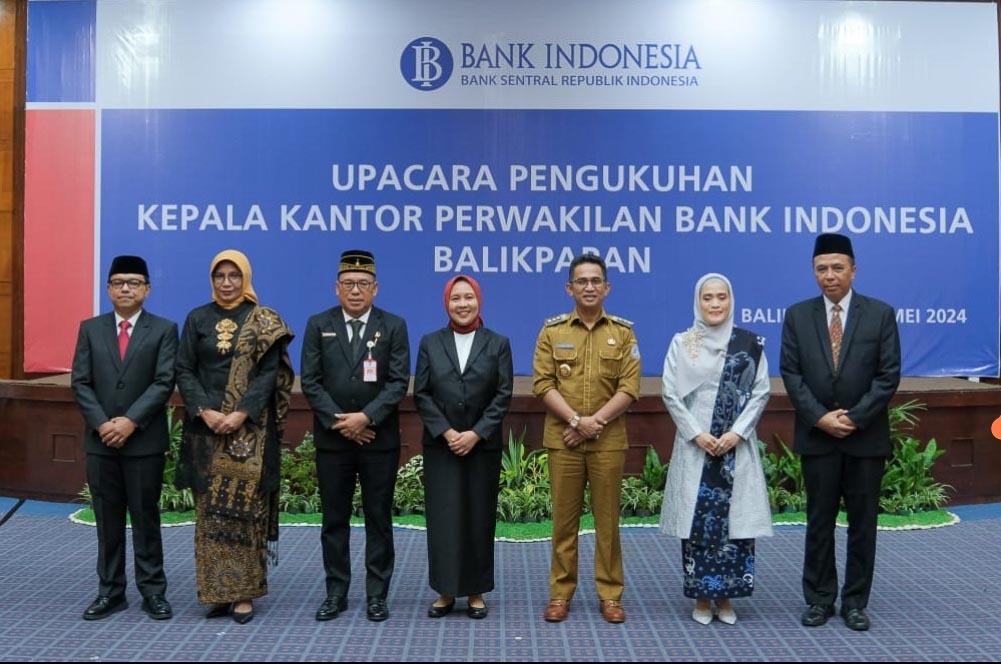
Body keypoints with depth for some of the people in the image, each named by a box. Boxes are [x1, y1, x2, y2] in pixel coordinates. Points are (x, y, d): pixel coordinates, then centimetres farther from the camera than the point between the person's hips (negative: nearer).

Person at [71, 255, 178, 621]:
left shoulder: (164, 329, 1)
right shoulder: (90, 329, 9)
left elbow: (164, 383, -8)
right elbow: (80, 383, 3)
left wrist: (131, 421, -16)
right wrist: (101, 423, -9)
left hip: (145, 440, -3)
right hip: (100, 440, 3)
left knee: (146, 517, 4)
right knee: (107, 519, 9)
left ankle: (153, 591, 13)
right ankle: (110, 592, 18)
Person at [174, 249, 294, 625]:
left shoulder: (264, 322, 1)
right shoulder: (197, 319, 8)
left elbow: (269, 372, -6)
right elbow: (184, 370, 3)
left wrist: (240, 414, -17)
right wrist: (205, 412, -12)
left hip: (249, 430, -2)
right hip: (206, 427, 3)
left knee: (245, 507, -1)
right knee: (210, 509, 5)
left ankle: (244, 591, 6)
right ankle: (217, 590, 14)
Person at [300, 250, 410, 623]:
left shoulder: (393, 326, 1)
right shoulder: (318, 325, 4)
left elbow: (399, 382, -6)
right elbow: (310, 382, -2)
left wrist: (366, 418, -17)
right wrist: (340, 421, -12)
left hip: (379, 439, -1)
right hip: (332, 439, 1)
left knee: (379, 518, 6)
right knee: (334, 519, 9)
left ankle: (377, 595, 17)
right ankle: (336, 592, 21)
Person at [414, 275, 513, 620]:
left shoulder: (498, 343, 4)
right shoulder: (430, 343, 6)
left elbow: (503, 395, -2)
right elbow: (421, 394, 1)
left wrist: (476, 433, -11)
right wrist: (446, 432, -10)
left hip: (483, 445, 0)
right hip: (440, 445, 1)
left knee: (479, 517, 5)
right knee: (443, 517, 2)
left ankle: (476, 592, 16)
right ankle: (445, 591, 14)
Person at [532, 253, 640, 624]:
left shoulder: (623, 332, 5)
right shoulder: (552, 331, 4)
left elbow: (630, 386, -3)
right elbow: (542, 383, -3)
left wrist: (597, 420, -13)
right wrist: (575, 420, -13)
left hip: (609, 441, 0)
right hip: (562, 439, 0)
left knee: (607, 518, 6)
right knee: (564, 518, 6)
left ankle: (610, 594, 17)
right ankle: (560, 593, 16)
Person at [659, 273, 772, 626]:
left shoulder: (750, 343, 3)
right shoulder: (682, 342, 3)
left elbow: (761, 391, 2)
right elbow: (670, 393, 0)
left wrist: (736, 432, -9)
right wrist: (697, 434, -9)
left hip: (737, 445, 1)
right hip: (695, 444, 0)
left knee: (735, 517, 1)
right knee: (697, 518, 1)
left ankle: (725, 596, 16)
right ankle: (701, 597, 14)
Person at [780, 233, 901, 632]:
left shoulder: (880, 314, 0)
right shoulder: (797, 316, 3)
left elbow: (888, 375, -4)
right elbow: (791, 374, -1)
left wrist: (854, 418, -13)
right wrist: (820, 418, -11)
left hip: (866, 437, 0)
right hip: (817, 436, 1)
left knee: (863, 522, 7)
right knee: (819, 521, 8)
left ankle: (855, 602, 20)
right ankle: (819, 599, 19)